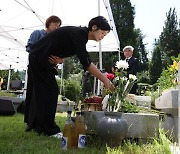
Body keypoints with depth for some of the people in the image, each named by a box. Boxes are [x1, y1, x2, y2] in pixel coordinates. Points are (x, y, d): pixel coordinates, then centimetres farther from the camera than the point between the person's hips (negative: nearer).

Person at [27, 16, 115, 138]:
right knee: (51, 91, -8)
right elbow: (86, 64, -30)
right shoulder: (79, 34, -22)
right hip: (40, 57, -10)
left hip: (38, 58, 10)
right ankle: (50, 130, 0)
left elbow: (86, 62, 9)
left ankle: (36, 125, 25)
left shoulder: (82, 35, 7)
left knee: (41, 91, 14)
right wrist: (105, 80, -30)